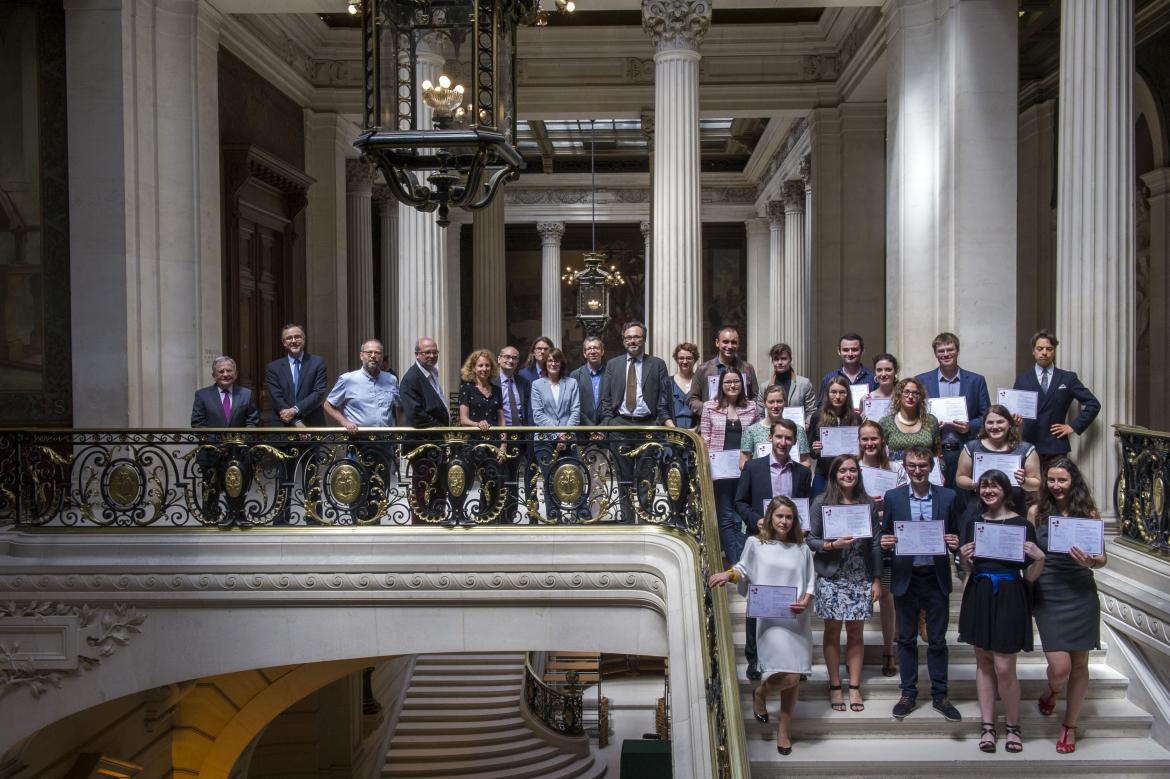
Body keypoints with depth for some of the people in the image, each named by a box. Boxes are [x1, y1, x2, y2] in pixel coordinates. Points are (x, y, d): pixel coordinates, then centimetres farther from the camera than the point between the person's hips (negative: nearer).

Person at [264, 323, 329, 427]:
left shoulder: (318, 362, 5)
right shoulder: (273, 367, 6)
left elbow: (319, 393, -4)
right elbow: (276, 398, -3)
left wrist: (296, 410, -16)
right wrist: (297, 422, -14)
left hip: (313, 426, 0)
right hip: (283, 427, 1)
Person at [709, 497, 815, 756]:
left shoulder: (802, 549, 10)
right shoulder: (756, 544, 4)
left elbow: (810, 584, 10)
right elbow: (743, 571, 13)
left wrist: (805, 602, -9)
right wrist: (728, 574, -8)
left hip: (798, 619, 4)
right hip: (770, 619, -3)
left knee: (793, 680, 6)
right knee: (789, 677, -16)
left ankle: (784, 730, 26)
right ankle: (761, 693, 17)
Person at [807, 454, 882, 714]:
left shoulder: (868, 503, 5)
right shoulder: (821, 503, -1)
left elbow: (875, 544, 6)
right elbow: (811, 539, 0)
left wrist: (877, 579, 5)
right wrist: (832, 545, -18)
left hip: (861, 578, 2)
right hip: (831, 578, -1)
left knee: (856, 632, 6)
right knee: (833, 631, 5)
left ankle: (854, 688, 15)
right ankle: (835, 687, 15)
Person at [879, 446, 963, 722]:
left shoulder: (948, 497, 1)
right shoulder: (893, 497, 1)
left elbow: (955, 535, 7)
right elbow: (885, 534, 6)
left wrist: (954, 543, -15)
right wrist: (885, 542, -16)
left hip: (936, 576, 0)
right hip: (906, 577, 0)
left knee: (937, 639, 8)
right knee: (906, 638, 9)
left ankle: (940, 696, 20)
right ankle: (908, 694, 20)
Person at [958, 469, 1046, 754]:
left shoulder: (1022, 524, -4)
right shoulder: (972, 522, 8)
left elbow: (1030, 576, -3)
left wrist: (1039, 559, -21)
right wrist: (964, 557, -7)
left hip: (1009, 597, -4)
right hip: (979, 595, 4)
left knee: (1004, 667, -4)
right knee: (983, 661, 8)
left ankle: (1012, 727, 16)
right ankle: (987, 726, 17)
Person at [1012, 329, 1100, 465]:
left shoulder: (1068, 378, 8)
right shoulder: (1022, 380, 10)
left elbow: (1093, 404, 7)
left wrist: (1074, 426, 0)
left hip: (1056, 447, 0)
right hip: (1028, 445, 0)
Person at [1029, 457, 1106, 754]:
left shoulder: (1089, 513, 1)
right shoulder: (1036, 512, 1)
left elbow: (1103, 556, 4)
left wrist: (1091, 561, -17)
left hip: (1081, 594, 1)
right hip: (1048, 595, -1)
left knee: (1079, 663, 8)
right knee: (1060, 667, -8)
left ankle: (1070, 726, 28)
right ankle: (1052, 691, 30)